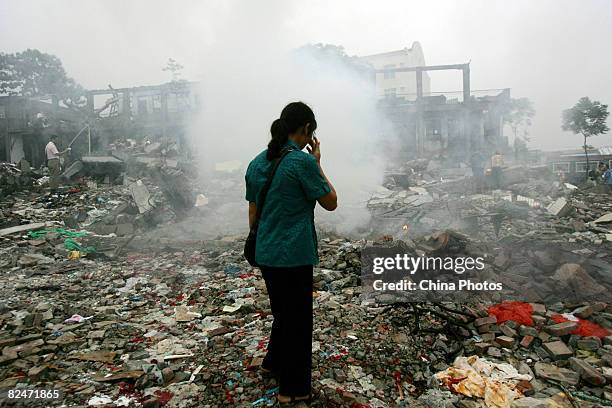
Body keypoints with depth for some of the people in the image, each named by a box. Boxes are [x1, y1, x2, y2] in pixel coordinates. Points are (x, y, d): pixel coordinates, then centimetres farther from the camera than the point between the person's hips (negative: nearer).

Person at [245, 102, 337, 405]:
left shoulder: (257, 163, 6)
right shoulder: (303, 161, -17)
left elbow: (253, 213, 12)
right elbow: (330, 203, -7)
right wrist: (317, 164, -1)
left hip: (265, 254, 8)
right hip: (294, 256, -7)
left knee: (283, 312, 27)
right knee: (298, 320, 10)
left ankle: (274, 363, 46)